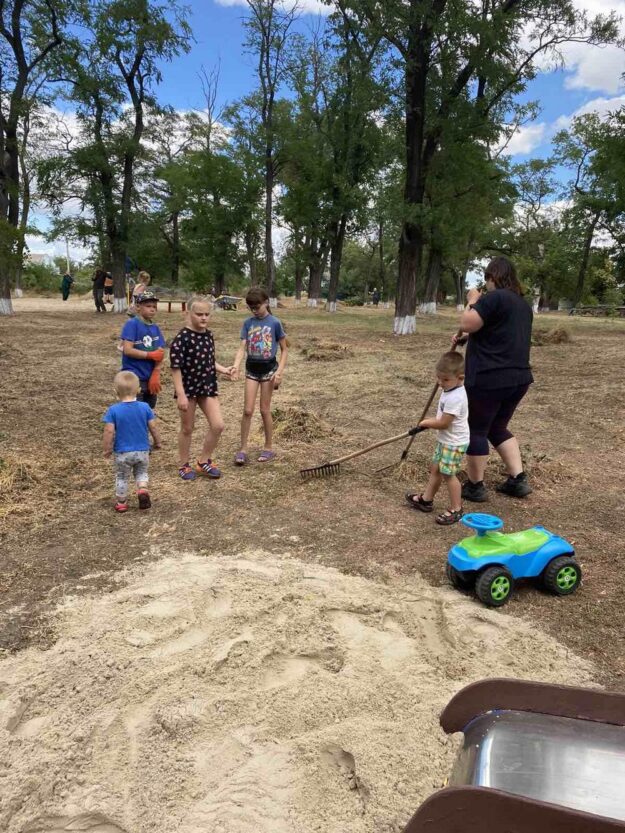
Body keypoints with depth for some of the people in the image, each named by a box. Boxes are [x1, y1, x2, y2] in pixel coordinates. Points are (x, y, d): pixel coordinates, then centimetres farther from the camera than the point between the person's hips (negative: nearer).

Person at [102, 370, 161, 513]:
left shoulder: (113, 410, -14)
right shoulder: (145, 407, -8)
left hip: (123, 453, -1)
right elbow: (153, 427, -3)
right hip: (143, 451, 2)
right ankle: (143, 489, -4)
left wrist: (107, 448, -1)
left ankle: (121, 503, 29)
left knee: (122, 477, 18)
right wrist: (158, 442, 13)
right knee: (141, 472, 23)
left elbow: (109, 431, -15)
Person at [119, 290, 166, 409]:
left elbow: (160, 354, 1)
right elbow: (127, 350, -17)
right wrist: (151, 355, -11)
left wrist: (155, 375, -12)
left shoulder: (156, 328, 8)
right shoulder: (132, 324, -8)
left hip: (150, 378, 6)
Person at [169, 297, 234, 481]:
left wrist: (223, 369, 0)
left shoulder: (209, 335, 5)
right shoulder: (182, 338, -15)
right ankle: (183, 465, 26)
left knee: (217, 425, -1)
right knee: (187, 428, 8)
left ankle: (204, 462, 18)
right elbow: (176, 368, -16)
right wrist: (181, 395, -20)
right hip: (188, 388, -6)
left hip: (207, 387, 6)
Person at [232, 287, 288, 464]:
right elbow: (242, 348, -4)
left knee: (265, 410, 3)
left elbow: (284, 349, -3)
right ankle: (243, 449, 9)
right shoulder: (248, 323, 1)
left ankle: (269, 448, 18)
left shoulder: (274, 323, -9)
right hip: (251, 369, 3)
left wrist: (280, 371, -13)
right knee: (248, 410, 0)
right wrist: (236, 366, -21)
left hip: (268, 369, -3)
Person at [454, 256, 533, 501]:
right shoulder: (522, 303, 16)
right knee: (498, 428, 22)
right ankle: (518, 480, 18)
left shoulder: (494, 298, -14)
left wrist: (472, 301, -2)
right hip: (518, 378, 9)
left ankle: (475, 487, 14)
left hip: (489, 379, -8)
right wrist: (468, 338, 24)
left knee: (475, 430, 5)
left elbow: (466, 324, -17)